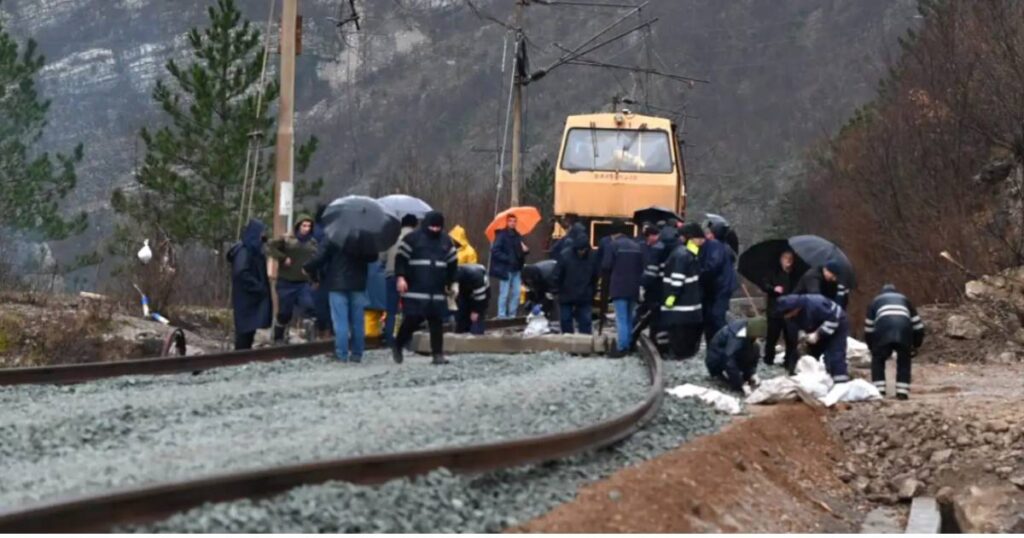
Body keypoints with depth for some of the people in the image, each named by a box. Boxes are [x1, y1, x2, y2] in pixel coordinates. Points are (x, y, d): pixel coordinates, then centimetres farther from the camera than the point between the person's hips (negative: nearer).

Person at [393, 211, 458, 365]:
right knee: (412, 319, -7)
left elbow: (453, 263, 23)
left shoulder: (446, 241, 13)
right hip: (415, 290, -4)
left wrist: (450, 283, 23)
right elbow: (401, 258, -2)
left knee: (437, 322, -1)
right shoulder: (413, 238, -1)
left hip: (437, 291, 4)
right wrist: (401, 277, -11)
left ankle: (438, 354, 1)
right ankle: (397, 345, 15)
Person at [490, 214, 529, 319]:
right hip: (506, 269, -7)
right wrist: (507, 259, -19)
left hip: (516, 269, 7)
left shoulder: (517, 236, 15)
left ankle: (512, 313, 14)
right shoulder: (502, 235, -6)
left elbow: (520, 251, 22)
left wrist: (525, 250, -1)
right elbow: (495, 251, -13)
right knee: (504, 293, -5)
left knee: (516, 293, 6)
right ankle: (502, 314, 0)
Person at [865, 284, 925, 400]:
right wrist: (916, 345, 37)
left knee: (878, 359, 17)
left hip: (883, 328, -1)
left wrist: (872, 348, 37)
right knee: (904, 360, 17)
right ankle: (902, 392, 9)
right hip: (904, 328, 1)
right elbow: (917, 325, 30)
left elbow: (868, 329, 29)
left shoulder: (876, 301, 34)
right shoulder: (904, 300, 37)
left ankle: (879, 389, 8)